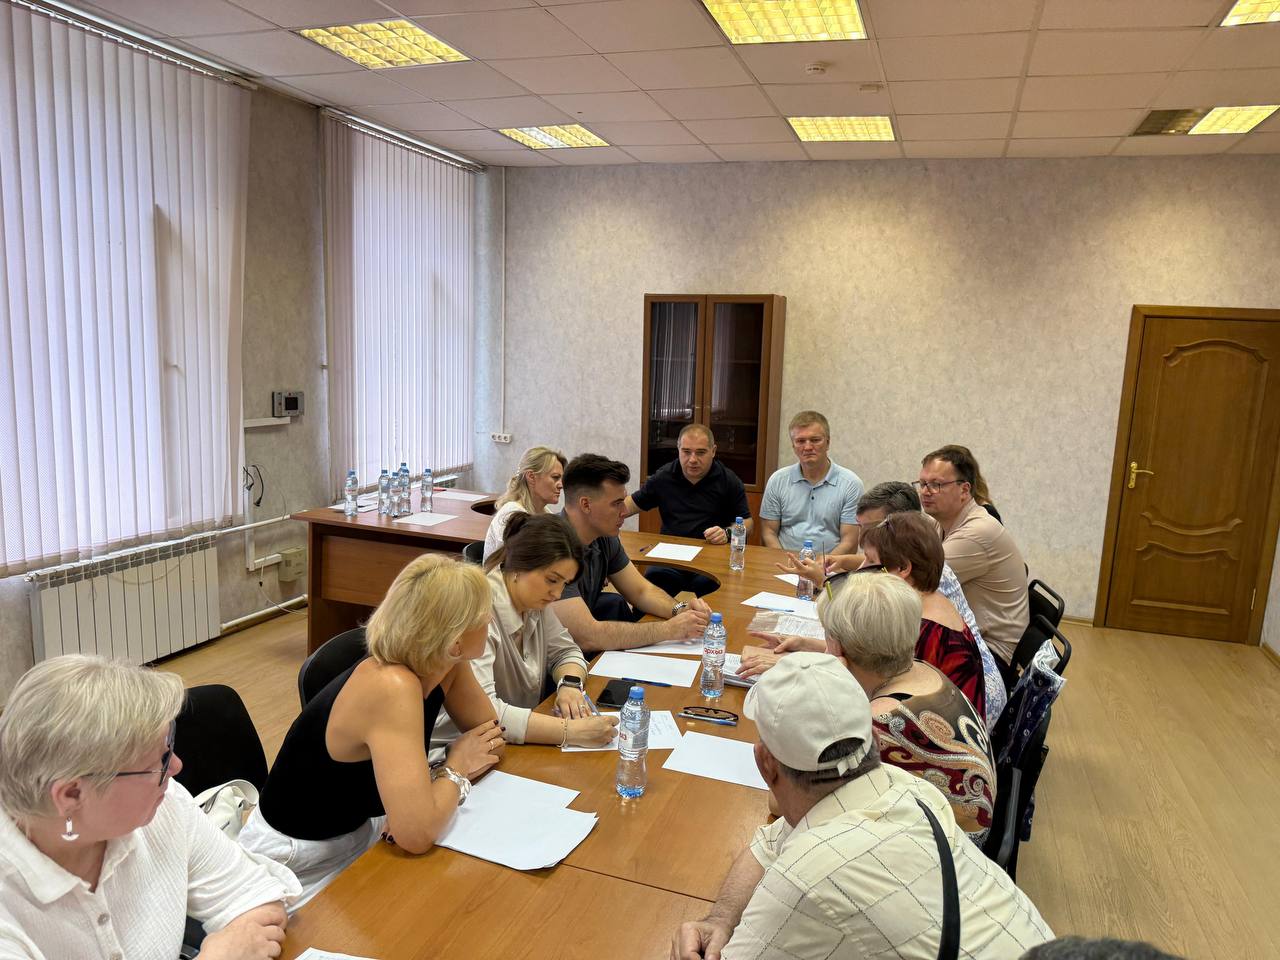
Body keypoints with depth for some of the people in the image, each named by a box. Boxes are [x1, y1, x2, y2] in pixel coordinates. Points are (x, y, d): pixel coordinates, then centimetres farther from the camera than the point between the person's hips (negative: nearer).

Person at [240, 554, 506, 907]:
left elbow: (491, 739, 3)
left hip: (360, 828, 7)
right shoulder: (392, 687, -34)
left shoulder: (448, 665, -11)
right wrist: (456, 767, -20)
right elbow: (416, 834, -37)